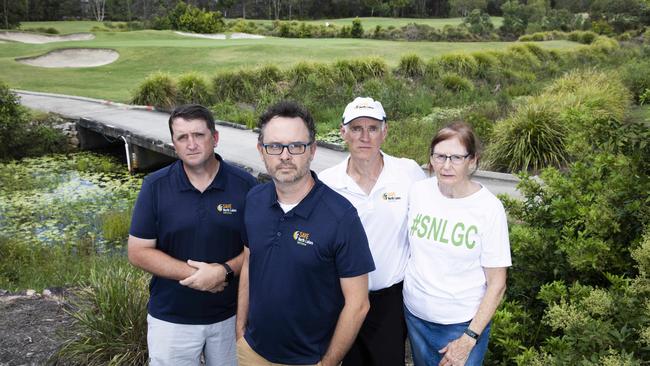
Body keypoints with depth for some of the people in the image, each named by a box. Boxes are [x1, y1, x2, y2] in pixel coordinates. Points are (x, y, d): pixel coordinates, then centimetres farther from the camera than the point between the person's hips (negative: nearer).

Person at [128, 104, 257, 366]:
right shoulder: (155, 186, -7)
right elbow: (138, 252, -7)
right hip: (171, 320, 0)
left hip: (230, 315, 1)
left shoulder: (245, 185, -8)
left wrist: (225, 271, -22)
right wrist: (193, 274, -17)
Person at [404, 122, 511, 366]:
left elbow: (497, 283, -12)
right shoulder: (418, 192, -7)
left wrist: (469, 339, -13)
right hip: (415, 313, 4)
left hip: (463, 323, -3)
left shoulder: (489, 208, -16)